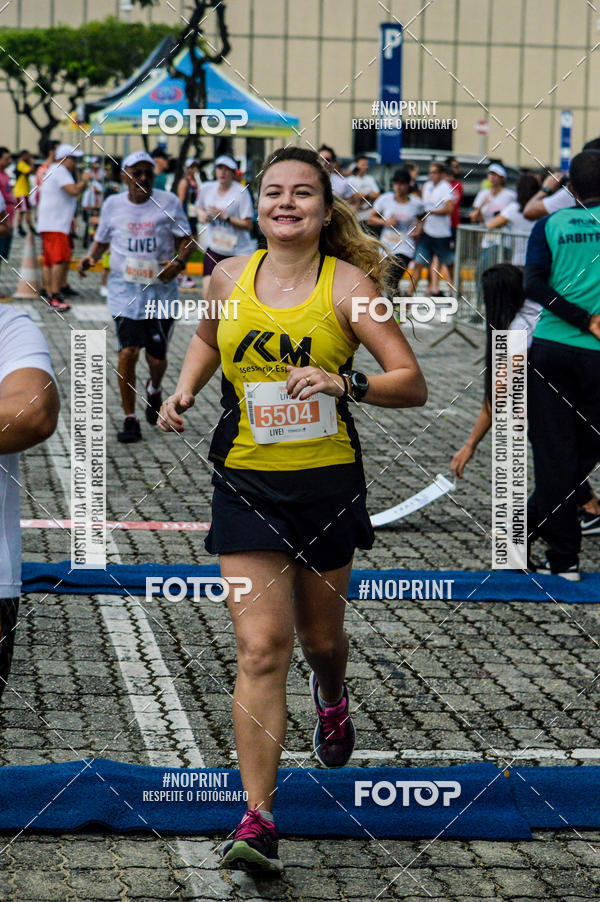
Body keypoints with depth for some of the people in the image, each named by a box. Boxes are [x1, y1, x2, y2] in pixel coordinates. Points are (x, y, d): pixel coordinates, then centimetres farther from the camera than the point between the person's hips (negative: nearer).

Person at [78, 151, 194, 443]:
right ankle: (129, 418, 0)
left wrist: (178, 261, -19)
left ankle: (154, 390, 42)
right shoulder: (113, 204, 5)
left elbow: (187, 239, 1)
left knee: (157, 357, 5)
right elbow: (102, 240, 17)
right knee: (128, 352, -12)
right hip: (125, 289, 0)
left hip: (160, 288, 0)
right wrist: (91, 257, -4)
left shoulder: (168, 202, 0)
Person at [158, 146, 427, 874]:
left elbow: (412, 383, -9)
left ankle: (332, 700, 56)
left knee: (319, 635, 17)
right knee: (261, 648, -10)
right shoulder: (229, 277, 2)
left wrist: (346, 383, -26)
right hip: (246, 484, 1)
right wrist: (185, 391, 8)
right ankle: (257, 820, -11)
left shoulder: (348, 285, -7)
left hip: (327, 482, -1)